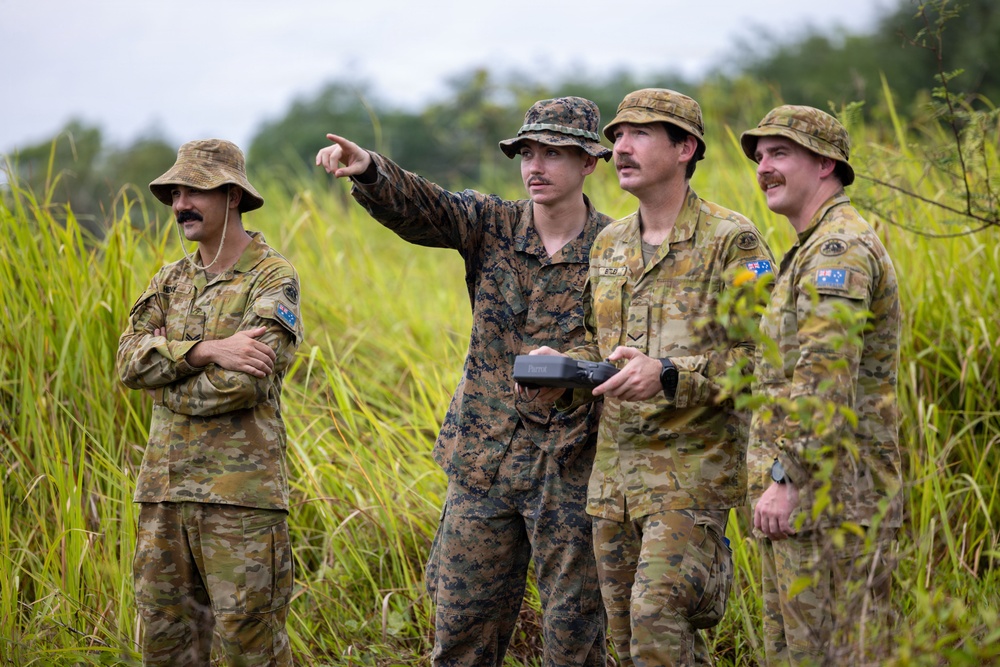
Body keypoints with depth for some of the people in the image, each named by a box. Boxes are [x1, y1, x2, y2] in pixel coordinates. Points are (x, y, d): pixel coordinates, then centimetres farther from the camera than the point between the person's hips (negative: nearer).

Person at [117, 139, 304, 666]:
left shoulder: (272, 280, -4)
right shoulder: (170, 282, 16)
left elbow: (245, 385, -17)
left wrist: (166, 370, -4)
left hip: (241, 492, -6)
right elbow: (129, 362, 0)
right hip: (163, 489, 6)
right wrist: (205, 351, -15)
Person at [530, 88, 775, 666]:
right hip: (615, 473, 7)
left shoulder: (732, 242, -7)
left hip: (692, 471, -7)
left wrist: (670, 377, -26)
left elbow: (758, 357, -14)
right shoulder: (609, 246, 15)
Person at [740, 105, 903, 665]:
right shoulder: (815, 251, 22)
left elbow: (824, 375, -22)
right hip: (808, 499, 11)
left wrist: (785, 477, -24)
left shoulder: (839, 248, -13)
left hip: (830, 494, -11)